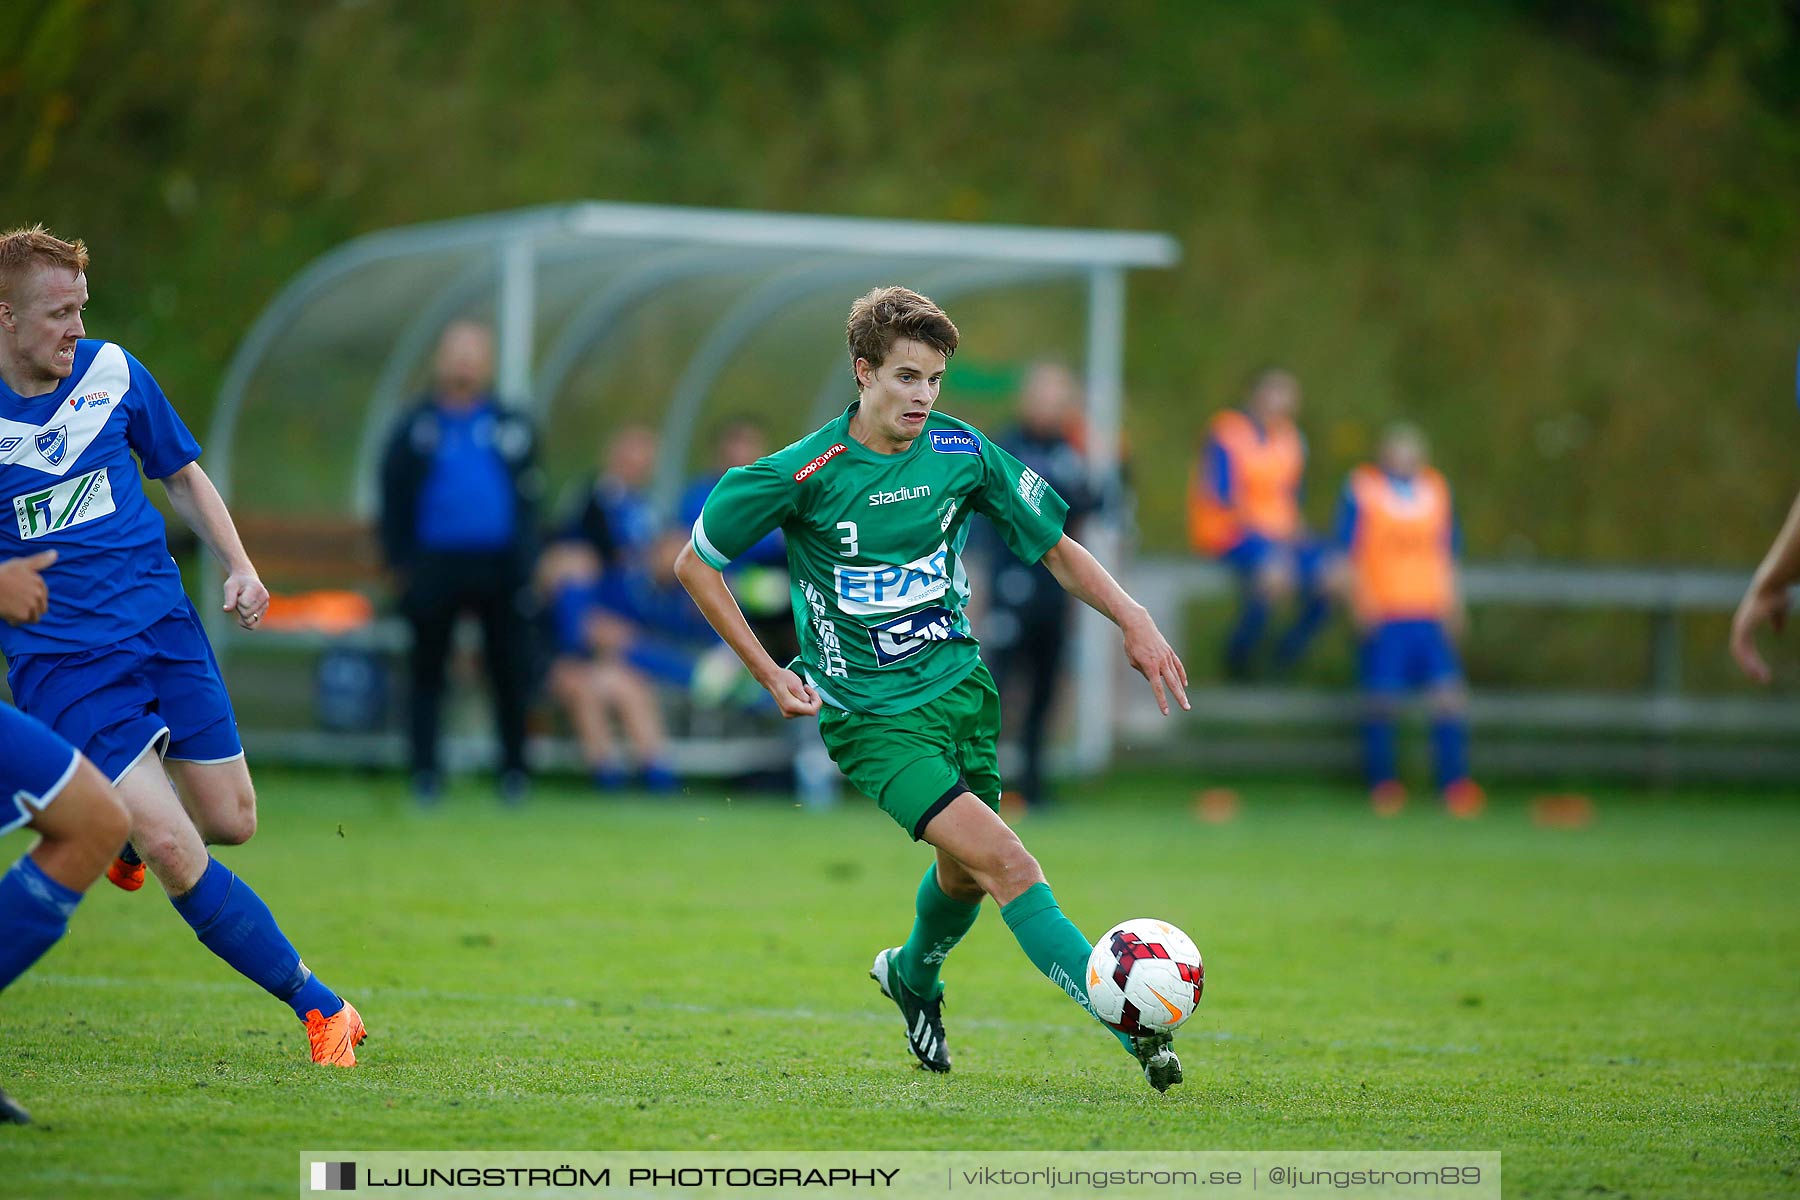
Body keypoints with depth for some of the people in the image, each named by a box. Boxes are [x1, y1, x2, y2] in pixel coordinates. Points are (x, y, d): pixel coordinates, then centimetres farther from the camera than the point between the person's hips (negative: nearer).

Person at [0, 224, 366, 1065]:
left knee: (230, 823, 8)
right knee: (175, 854, -14)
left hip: (163, 627, 4)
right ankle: (316, 1004, -3)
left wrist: (239, 568, 4)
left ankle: (123, 826, 42)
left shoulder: (112, 372, 1)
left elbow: (181, 475, 16)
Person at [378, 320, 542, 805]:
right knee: (427, 669, 3)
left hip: (499, 565, 1)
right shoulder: (417, 428, 4)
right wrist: (401, 561, 0)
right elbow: (394, 498, 6)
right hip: (436, 562, -1)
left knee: (511, 672, 2)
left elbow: (529, 493, 10)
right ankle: (425, 770, 9)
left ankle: (514, 769, 13)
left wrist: (525, 560, 2)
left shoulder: (512, 427, 8)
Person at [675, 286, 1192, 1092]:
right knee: (1006, 864, -18)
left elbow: (1056, 548, 7)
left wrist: (1134, 621, -8)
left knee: (964, 874, 17)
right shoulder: (803, 475, -14)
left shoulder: (963, 453, -3)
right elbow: (695, 564, -3)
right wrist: (771, 676, -6)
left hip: (959, 684, 5)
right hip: (871, 715, -5)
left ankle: (912, 975, 51)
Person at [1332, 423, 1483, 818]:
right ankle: (1383, 783, 7)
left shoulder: (1436, 489, 13)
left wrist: (1452, 604, 13)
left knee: (1449, 693, -8)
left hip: (1430, 612, 3)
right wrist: (1362, 602, -9)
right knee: (1382, 697, -5)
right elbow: (1346, 554, 1)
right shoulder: (1362, 489, 1)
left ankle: (1455, 782, -7)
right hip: (1382, 614, -3)